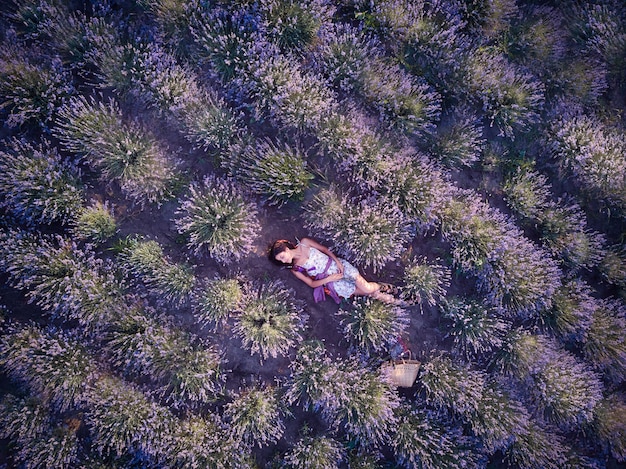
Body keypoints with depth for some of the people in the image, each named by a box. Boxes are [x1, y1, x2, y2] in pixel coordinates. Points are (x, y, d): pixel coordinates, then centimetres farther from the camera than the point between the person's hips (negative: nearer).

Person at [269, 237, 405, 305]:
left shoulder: (304, 243, -4)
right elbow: (312, 284, -1)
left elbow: (324, 248, 4)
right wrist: (329, 278, -13)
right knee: (366, 292, -6)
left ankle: (384, 287, 17)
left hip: (337, 265, 0)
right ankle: (391, 300, 18)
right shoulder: (295, 269, -2)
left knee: (367, 287, -14)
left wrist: (337, 261, -8)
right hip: (329, 281, 0)